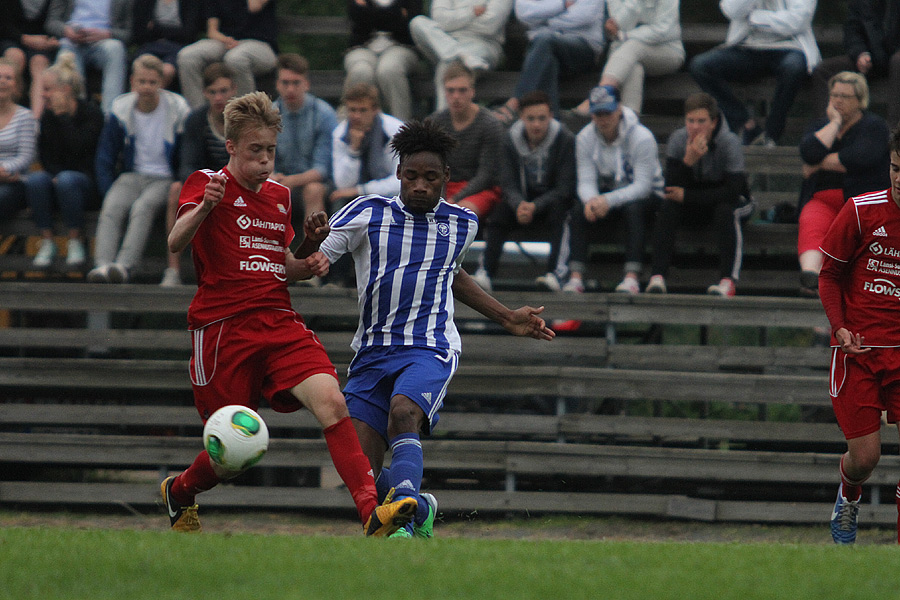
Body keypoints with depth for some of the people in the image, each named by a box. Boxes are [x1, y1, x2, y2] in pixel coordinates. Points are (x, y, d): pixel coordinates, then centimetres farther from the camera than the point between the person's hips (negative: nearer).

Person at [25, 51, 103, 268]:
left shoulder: (91, 112, -5)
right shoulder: (47, 117, 9)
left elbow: (80, 148, -19)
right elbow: (45, 157, 6)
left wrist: (63, 116, -15)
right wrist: (54, 175, -14)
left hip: (86, 180, -4)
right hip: (55, 175, 4)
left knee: (66, 180, -38)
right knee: (35, 179, -30)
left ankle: (75, 242, -24)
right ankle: (46, 241, -23)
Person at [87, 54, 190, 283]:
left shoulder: (178, 111, -2)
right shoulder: (120, 110, 5)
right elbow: (105, 158, 11)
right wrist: (109, 192, -1)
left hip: (165, 178, -3)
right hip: (131, 176, 3)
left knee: (143, 207, -34)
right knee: (112, 208, -29)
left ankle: (123, 266, -48)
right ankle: (103, 265, -45)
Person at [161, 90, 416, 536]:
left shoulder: (279, 196, 18)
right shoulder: (207, 183, -2)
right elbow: (176, 243, -20)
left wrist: (308, 265, 6)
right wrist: (203, 207, -40)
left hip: (280, 326, 5)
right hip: (223, 328, -5)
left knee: (330, 400, -23)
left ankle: (372, 512, -34)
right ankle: (179, 492, 35)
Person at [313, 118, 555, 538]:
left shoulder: (462, 224, 9)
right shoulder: (368, 213, 1)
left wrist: (506, 318, 32)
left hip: (431, 349, -1)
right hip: (373, 352, 1)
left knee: (403, 413, -34)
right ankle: (417, 507, 19)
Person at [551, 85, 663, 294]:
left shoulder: (641, 138, -21)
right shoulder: (585, 138, -6)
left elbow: (642, 186, -26)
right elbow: (586, 181, -11)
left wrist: (608, 201, -40)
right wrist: (591, 200, -36)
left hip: (645, 196, -3)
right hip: (607, 194, 4)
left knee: (633, 208, -38)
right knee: (579, 209, -26)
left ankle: (632, 277, -42)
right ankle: (575, 278, -32)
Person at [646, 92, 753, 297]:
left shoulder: (729, 142, -22)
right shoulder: (678, 140, -14)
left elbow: (733, 191, -27)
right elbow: (671, 188, -21)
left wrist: (687, 196, -26)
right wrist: (688, 161, -39)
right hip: (693, 206, 3)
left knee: (725, 211, -36)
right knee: (667, 208, -27)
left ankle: (728, 280, -42)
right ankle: (657, 277, -35)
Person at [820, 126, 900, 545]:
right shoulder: (862, 211, -7)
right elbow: (829, 275, 4)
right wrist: (841, 328, -10)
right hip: (858, 349, -1)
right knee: (864, 456, 0)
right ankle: (848, 498, 36)